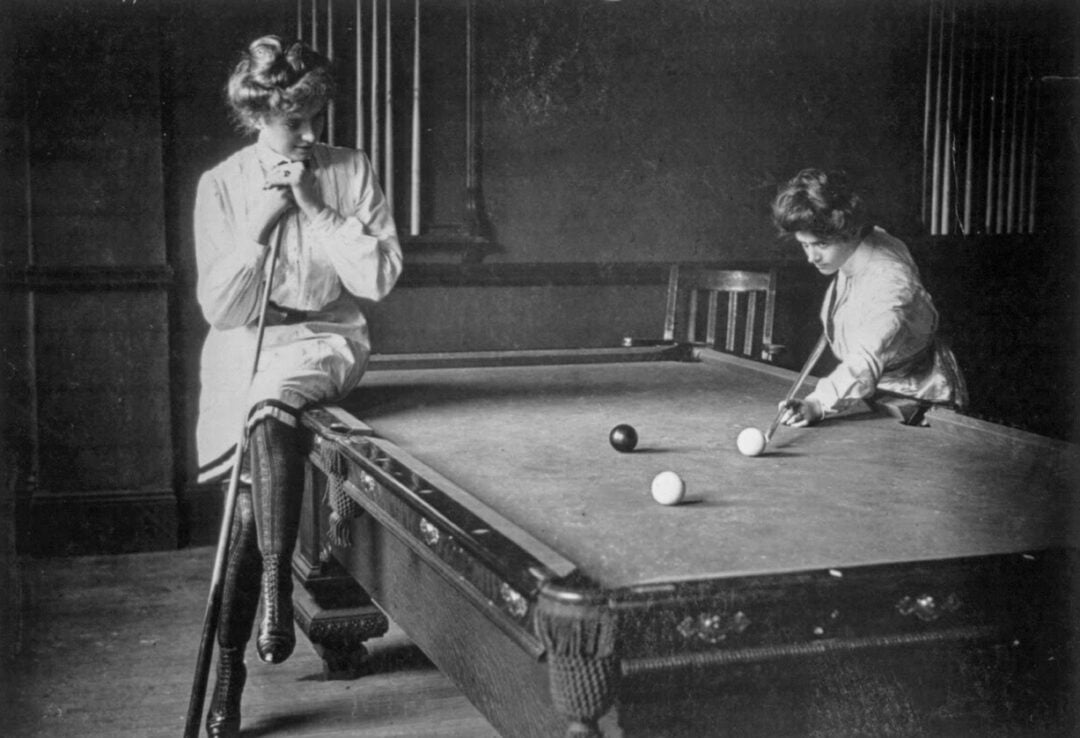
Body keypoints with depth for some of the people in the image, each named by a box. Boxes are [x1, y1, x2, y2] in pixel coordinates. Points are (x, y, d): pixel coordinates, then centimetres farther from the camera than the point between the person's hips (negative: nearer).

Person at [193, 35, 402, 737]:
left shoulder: (352, 171, 1)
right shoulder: (221, 185, 1)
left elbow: (378, 277, -6)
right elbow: (217, 308, -2)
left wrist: (316, 207, -13)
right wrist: (260, 224, -14)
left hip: (324, 340, -1)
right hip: (244, 345, 1)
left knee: (270, 398, -34)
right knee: (254, 491, -18)